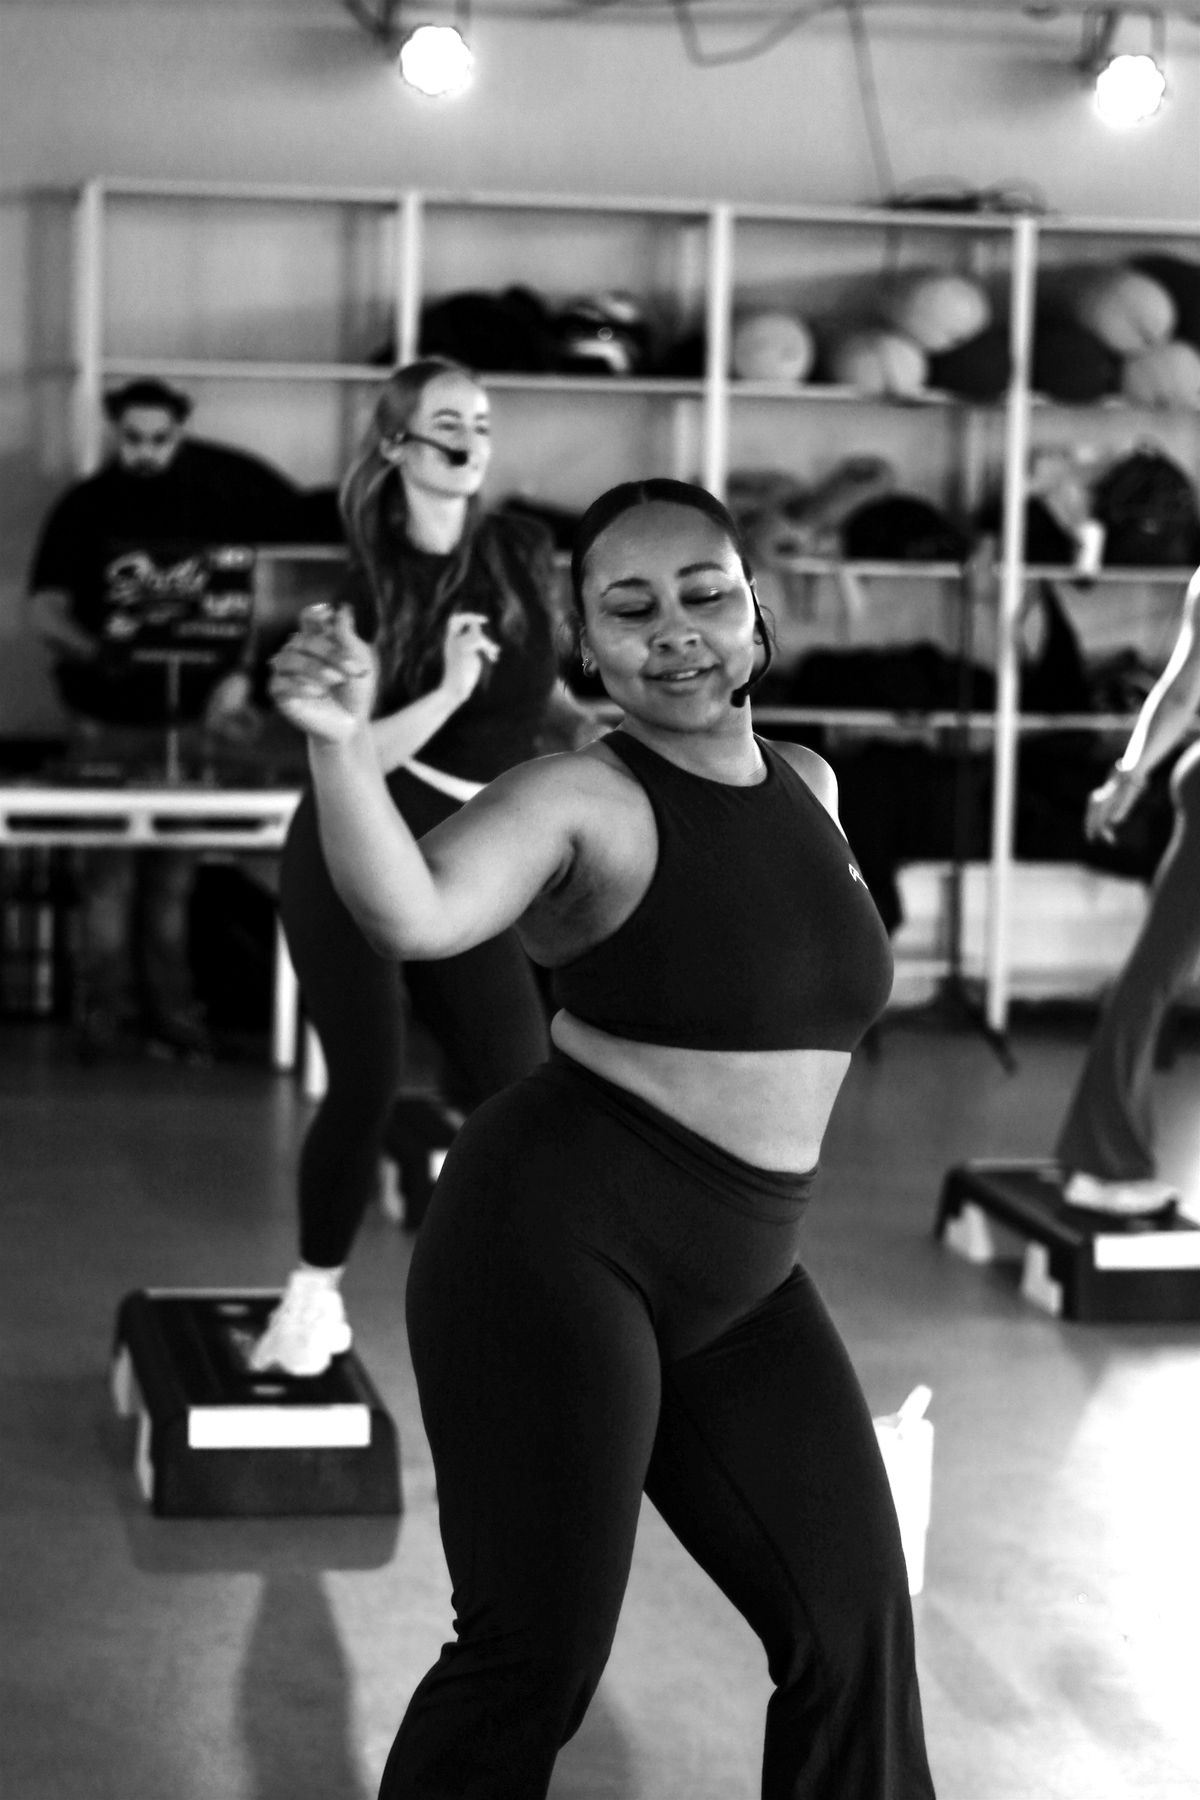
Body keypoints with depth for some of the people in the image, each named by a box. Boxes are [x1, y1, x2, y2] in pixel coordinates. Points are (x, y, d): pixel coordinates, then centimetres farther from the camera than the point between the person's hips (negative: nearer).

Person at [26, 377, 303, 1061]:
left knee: (174, 873, 4)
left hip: (190, 718, 2)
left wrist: (235, 679, -7)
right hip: (109, 719, -2)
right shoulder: (83, 509, -3)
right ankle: (104, 1010, 4)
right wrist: (94, 649, -30)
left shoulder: (214, 503, 2)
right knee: (110, 869, -3)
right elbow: (46, 609, -10)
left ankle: (170, 1012, 9)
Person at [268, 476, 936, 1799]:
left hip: (741, 1276, 7)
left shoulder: (808, 785, 8)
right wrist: (339, 743, -48)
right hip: (559, 1242, -7)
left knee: (855, 1619, 11)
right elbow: (414, 913, -33)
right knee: (538, 1654, -6)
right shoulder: (581, 799, -13)